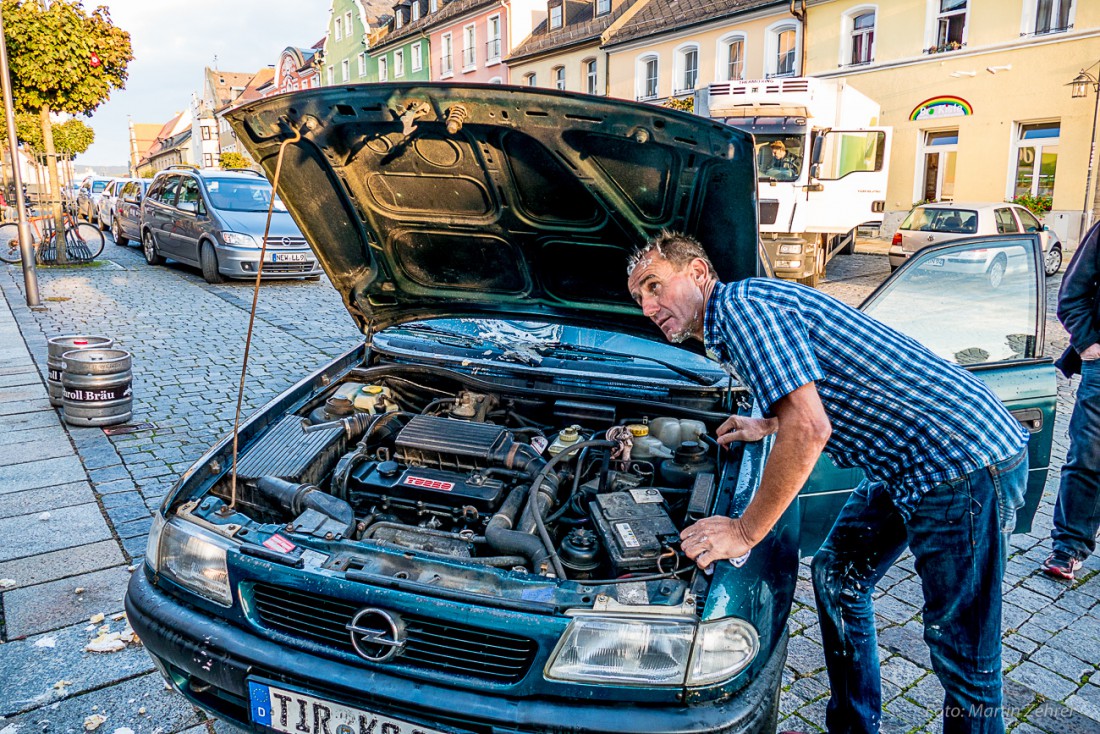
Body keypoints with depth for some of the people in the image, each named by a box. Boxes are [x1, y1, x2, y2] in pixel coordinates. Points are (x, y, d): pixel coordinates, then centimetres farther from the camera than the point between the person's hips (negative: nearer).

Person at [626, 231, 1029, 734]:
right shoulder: (741, 318, 14)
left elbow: (808, 431, -27)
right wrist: (767, 426, 29)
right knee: (835, 575, 20)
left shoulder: (739, 304, -18)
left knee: (962, 660, 0)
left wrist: (744, 532, -18)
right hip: (910, 463, 11)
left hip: (963, 462, -11)